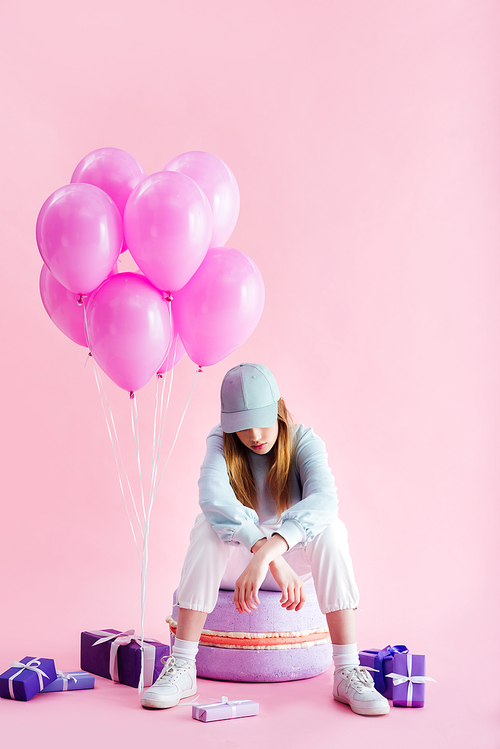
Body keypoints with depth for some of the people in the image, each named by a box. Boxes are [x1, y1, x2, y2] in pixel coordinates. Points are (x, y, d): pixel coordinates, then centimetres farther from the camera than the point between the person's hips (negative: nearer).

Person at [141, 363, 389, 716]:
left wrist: (267, 552, -52)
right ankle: (182, 667, -29)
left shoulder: (304, 441, -16)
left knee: (330, 528, -30)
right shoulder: (221, 442, -16)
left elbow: (323, 498, -37)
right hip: (235, 560, 0)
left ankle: (347, 672, -29)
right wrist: (275, 560, -50)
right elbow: (213, 497, -37)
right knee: (210, 524, -31)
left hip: (292, 558, 0)